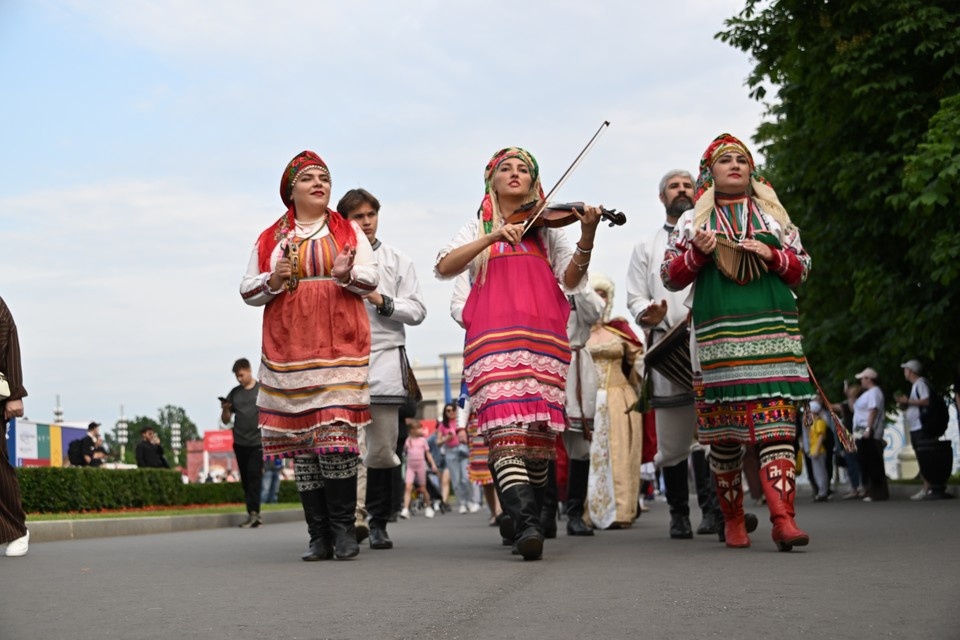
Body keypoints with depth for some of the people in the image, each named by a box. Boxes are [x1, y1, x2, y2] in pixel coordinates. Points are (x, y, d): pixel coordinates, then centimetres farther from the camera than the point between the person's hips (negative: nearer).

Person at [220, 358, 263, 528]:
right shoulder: (234, 393, 11)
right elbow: (225, 421, 13)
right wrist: (225, 409, -7)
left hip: (257, 442, -5)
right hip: (240, 443, 5)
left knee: (254, 477, -12)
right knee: (246, 480, 6)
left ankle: (253, 513, -15)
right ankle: (255, 515, 11)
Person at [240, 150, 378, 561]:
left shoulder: (350, 232, 14)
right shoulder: (269, 239, 16)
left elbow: (371, 280, 5)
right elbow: (248, 291, 13)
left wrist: (347, 275, -17)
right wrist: (272, 281, -8)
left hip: (339, 346, -2)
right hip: (289, 349, 2)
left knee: (336, 435, -14)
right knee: (301, 441, -3)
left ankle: (343, 530, -6)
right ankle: (319, 535, 1)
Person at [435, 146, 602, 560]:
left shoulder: (547, 227, 21)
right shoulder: (478, 228, 21)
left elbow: (571, 280, 8)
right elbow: (443, 267, 4)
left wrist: (587, 236, -8)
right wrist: (492, 238, -8)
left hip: (543, 338, 1)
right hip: (493, 339, -1)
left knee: (540, 432, -5)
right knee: (505, 426, -20)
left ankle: (530, 519, 9)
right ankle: (526, 523, -29)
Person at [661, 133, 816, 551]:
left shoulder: (773, 215, 19)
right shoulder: (692, 220, 16)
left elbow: (802, 269, 16)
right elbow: (670, 278, 11)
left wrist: (771, 255, -4)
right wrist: (697, 252, -6)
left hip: (772, 330, 0)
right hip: (719, 334, 0)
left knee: (776, 422, -12)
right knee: (724, 427, -1)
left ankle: (783, 517, -19)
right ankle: (732, 518, 12)